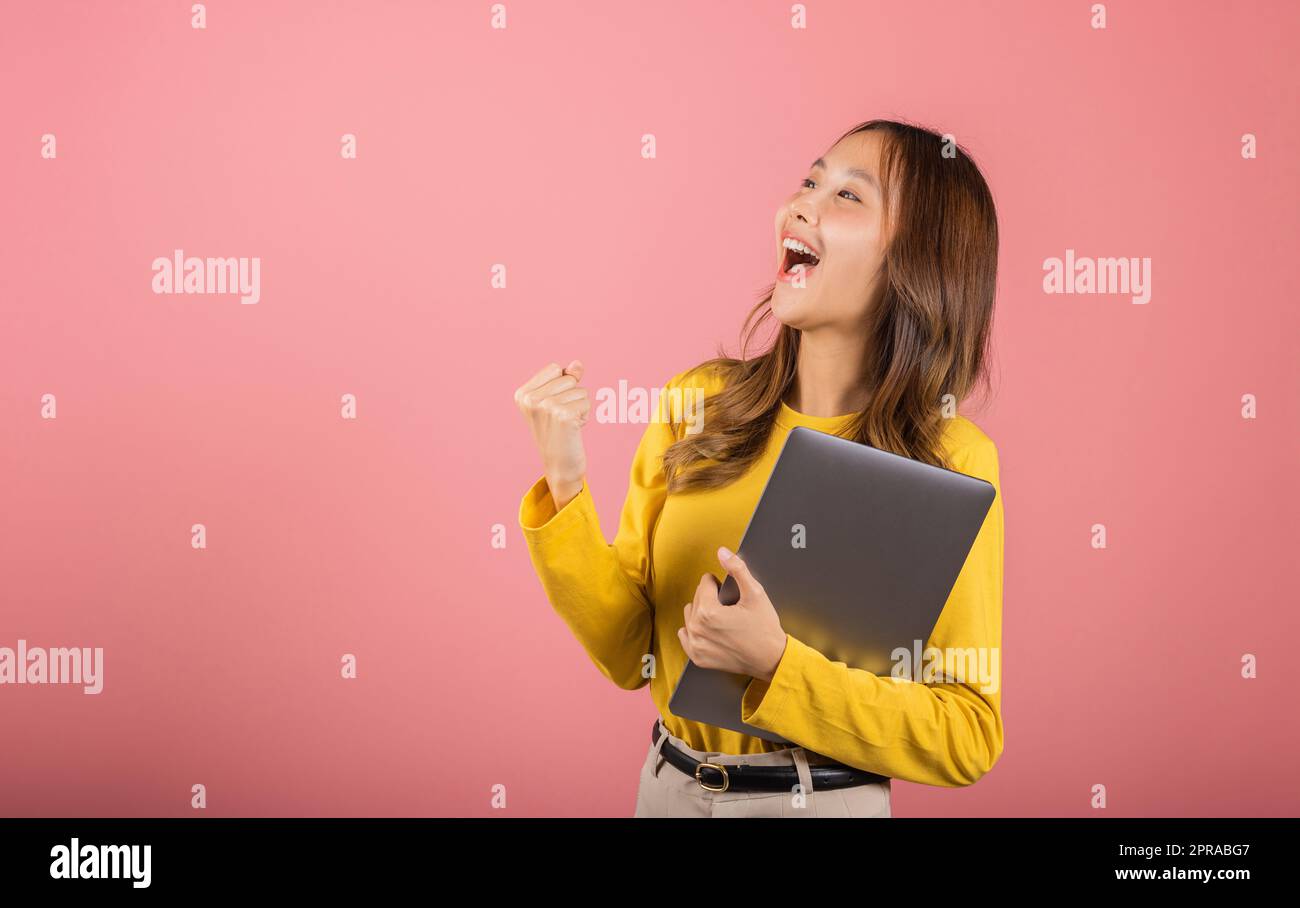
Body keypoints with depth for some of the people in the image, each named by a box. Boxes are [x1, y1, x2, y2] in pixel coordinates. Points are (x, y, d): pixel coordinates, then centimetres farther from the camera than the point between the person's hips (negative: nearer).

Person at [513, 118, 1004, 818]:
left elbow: (969, 738, -14)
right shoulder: (699, 401, -5)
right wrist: (567, 490, -17)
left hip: (827, 797, -3)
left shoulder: (950, 460, -15)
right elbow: (630, 655, -3)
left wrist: (775, 664, -25)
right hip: (667, 783, 3)